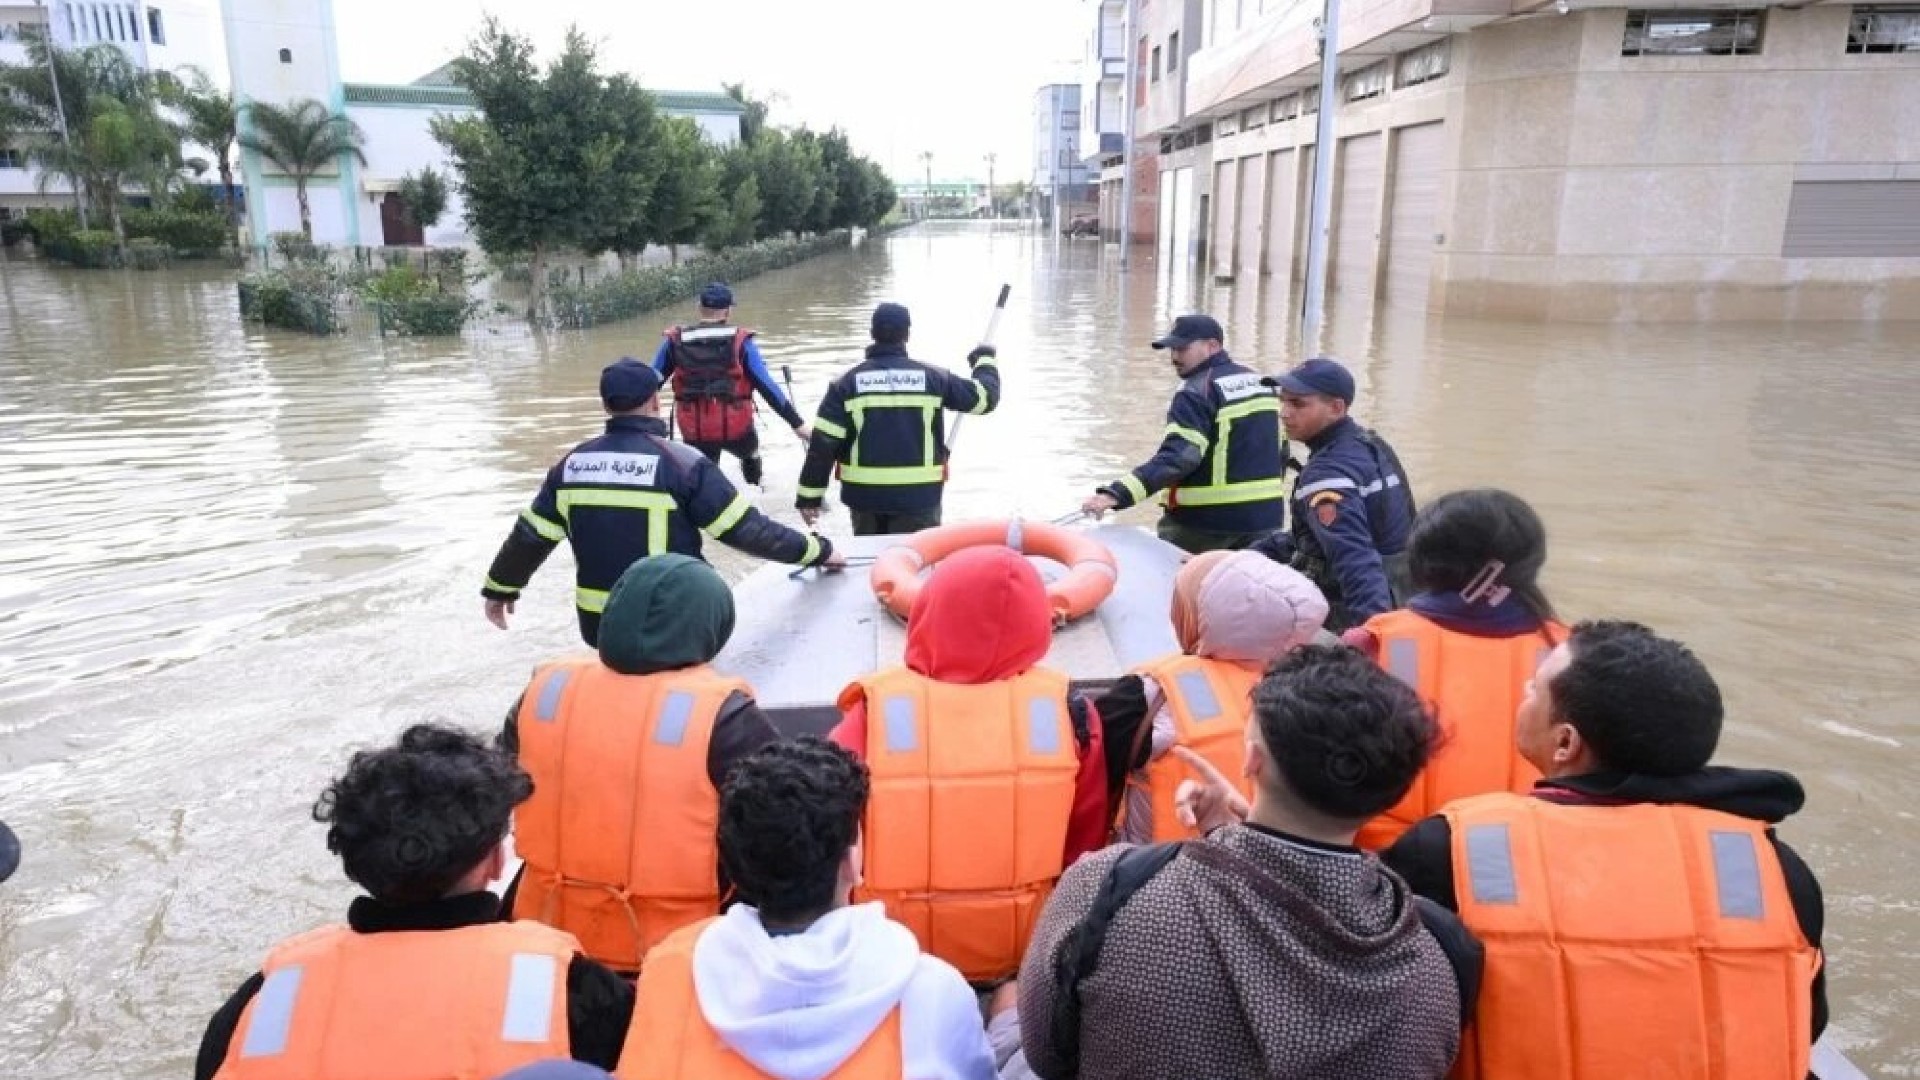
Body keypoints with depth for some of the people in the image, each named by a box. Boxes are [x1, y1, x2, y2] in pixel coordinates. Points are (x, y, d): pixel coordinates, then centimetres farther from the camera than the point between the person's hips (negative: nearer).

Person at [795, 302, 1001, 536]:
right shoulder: (931, 377, -3)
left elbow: (823, 443, -6)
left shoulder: (848, 382, -3)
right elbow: (985, 397, 6)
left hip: (864, 493, 1)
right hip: (920, 494, -1)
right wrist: (985, 361, 26)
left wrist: (810, 495, -1)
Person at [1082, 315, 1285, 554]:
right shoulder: (1260, 382, 11)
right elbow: (1279, 445, 17)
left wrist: (1117, 494, -35)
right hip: (1265, 516, 7)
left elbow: (1177, 457, -28)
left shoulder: (1197, 392, -15)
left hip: (1207, 519, -7)